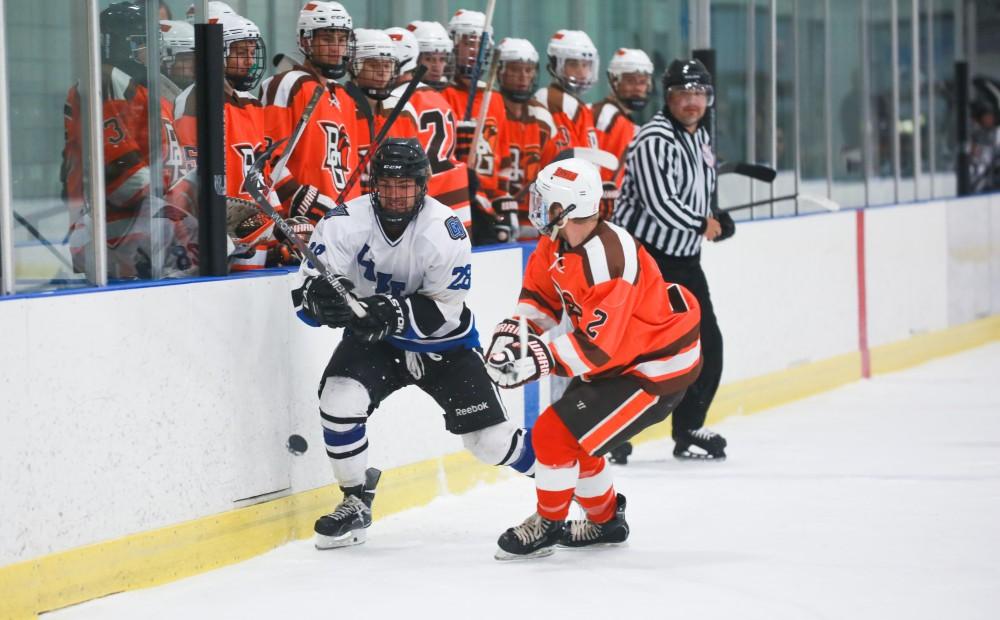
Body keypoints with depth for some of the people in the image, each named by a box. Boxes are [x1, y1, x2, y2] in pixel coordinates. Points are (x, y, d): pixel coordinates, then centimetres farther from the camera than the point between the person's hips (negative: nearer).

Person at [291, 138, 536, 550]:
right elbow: (305, 292, -21)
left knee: (490, 439, -2)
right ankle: (356, 502, -4)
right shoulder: (346, 222, -19)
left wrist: (395, 313, -39)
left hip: (442, 343, -1)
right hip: (373, 338, 2)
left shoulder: (444, 230, -23)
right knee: (339, 400, -24)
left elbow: (445, 311, -22)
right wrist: (323, 297, -45)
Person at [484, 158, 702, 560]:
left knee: (556, 433, -11)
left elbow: (597, 346, -33)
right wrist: (516, 329, -9)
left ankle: (549, 524, 8)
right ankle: (605, 520, 38)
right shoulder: (558, 242, -4)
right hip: (623, 356, 10)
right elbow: (541, 294, 9)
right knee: (574, 435, 19)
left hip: (655, 369, -10)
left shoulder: (606, 262, -32)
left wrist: (538, 360, -36)